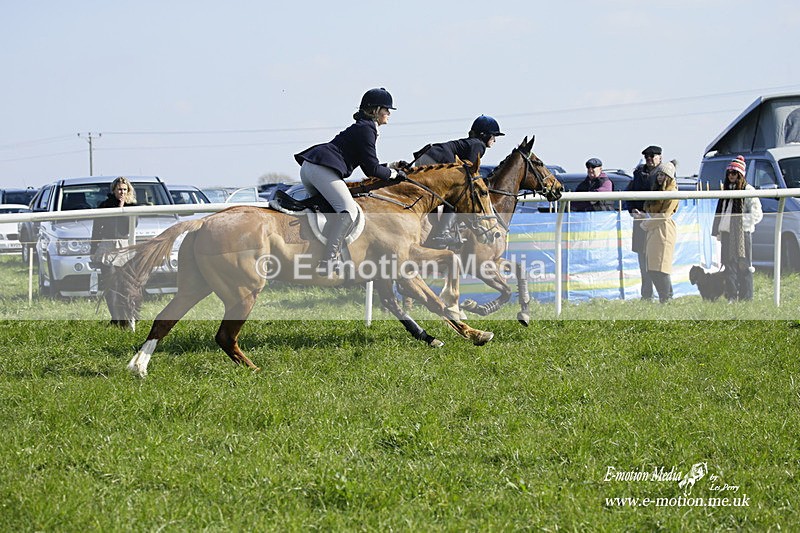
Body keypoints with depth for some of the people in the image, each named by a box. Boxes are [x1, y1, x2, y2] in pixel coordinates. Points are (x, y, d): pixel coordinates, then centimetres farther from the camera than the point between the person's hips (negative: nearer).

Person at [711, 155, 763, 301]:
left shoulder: (748, 190, -3)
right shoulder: (726, 189, 18)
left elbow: (757, 214, -8)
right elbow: (720, 212, 22)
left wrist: (739, 220, -14)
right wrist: (718, 231, 15)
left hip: (742, 233, -7)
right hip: (727, 233, 7)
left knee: (743, 265, -5)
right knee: (729, 265, 5)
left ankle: (746, 297, -2)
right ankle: (731, 296, 8)